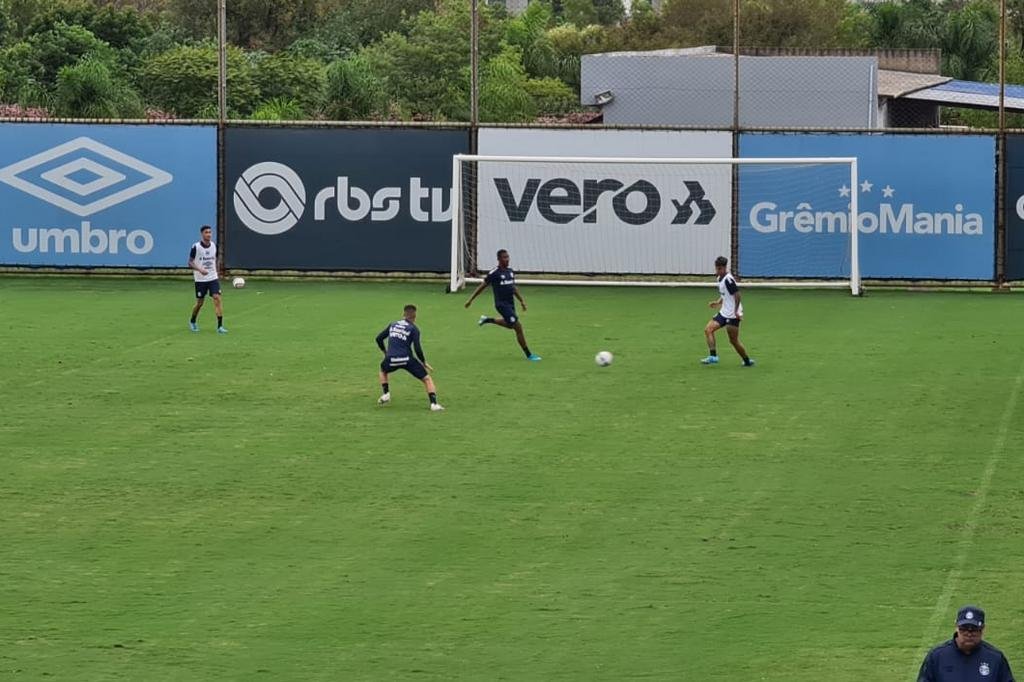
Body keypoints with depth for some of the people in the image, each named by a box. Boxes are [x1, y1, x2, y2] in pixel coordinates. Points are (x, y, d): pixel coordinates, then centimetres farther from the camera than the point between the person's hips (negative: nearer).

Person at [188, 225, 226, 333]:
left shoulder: (214, 246, 3)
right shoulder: (196, 247, -11)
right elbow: (190, 262, -11)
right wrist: (200, 269, -26)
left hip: (213, 278, 3)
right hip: (200, 279, -3)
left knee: (217, 298, -14)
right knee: (200, 303, 6)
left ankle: (220, 326, -14)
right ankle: (192, 322, 34)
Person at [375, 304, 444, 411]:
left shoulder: (392, 325, 15)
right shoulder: (413, 328, 2)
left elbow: (379, 338, 17)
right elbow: (417, 348, -6)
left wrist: (385, 352, 32)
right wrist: (424, 362, 7)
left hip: (391, 359, 3)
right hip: (406, 359, -3)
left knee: (383, 370, 39)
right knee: (427, 379, 7)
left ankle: (385, 394, 25)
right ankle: (433, 404, -9)